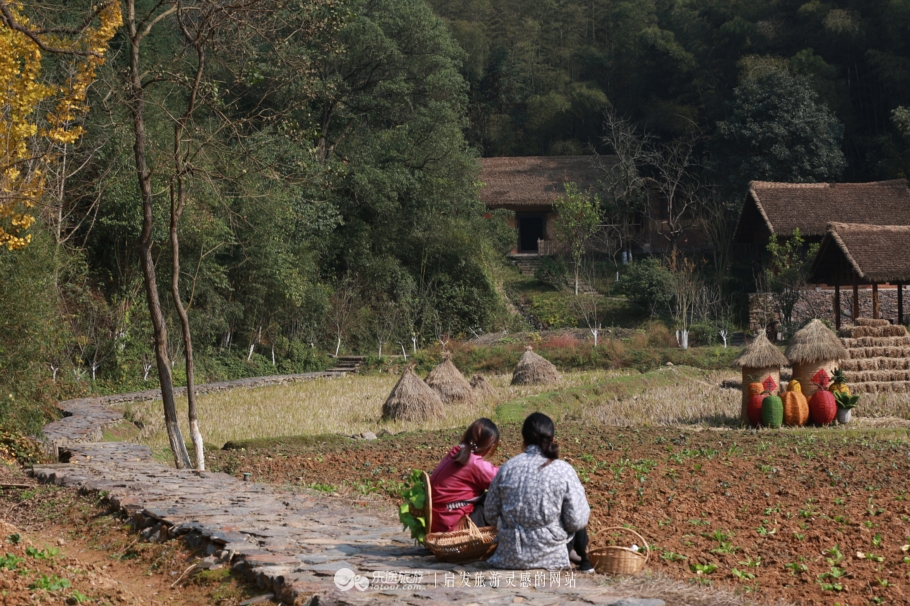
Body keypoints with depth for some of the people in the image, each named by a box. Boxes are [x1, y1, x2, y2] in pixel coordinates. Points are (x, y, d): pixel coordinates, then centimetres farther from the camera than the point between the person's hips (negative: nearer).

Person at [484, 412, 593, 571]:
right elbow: (576, 521, -11)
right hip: (551, 557, -2)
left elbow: (490, 515, 3)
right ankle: (584, 562, 46)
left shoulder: (507, 467, -5)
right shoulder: (564, 471, -12)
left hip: (511, 557, 2)